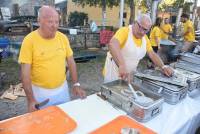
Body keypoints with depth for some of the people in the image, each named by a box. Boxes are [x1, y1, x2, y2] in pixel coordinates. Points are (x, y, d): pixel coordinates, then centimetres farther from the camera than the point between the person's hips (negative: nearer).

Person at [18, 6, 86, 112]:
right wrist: (31, 100, -16)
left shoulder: (63, 37, -4)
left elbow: (71, 62, 4)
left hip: (62, 89, 4)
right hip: (40, 92, -3)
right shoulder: (29, 40, -14)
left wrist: (76, 84, 1)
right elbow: (25, 73, -14)